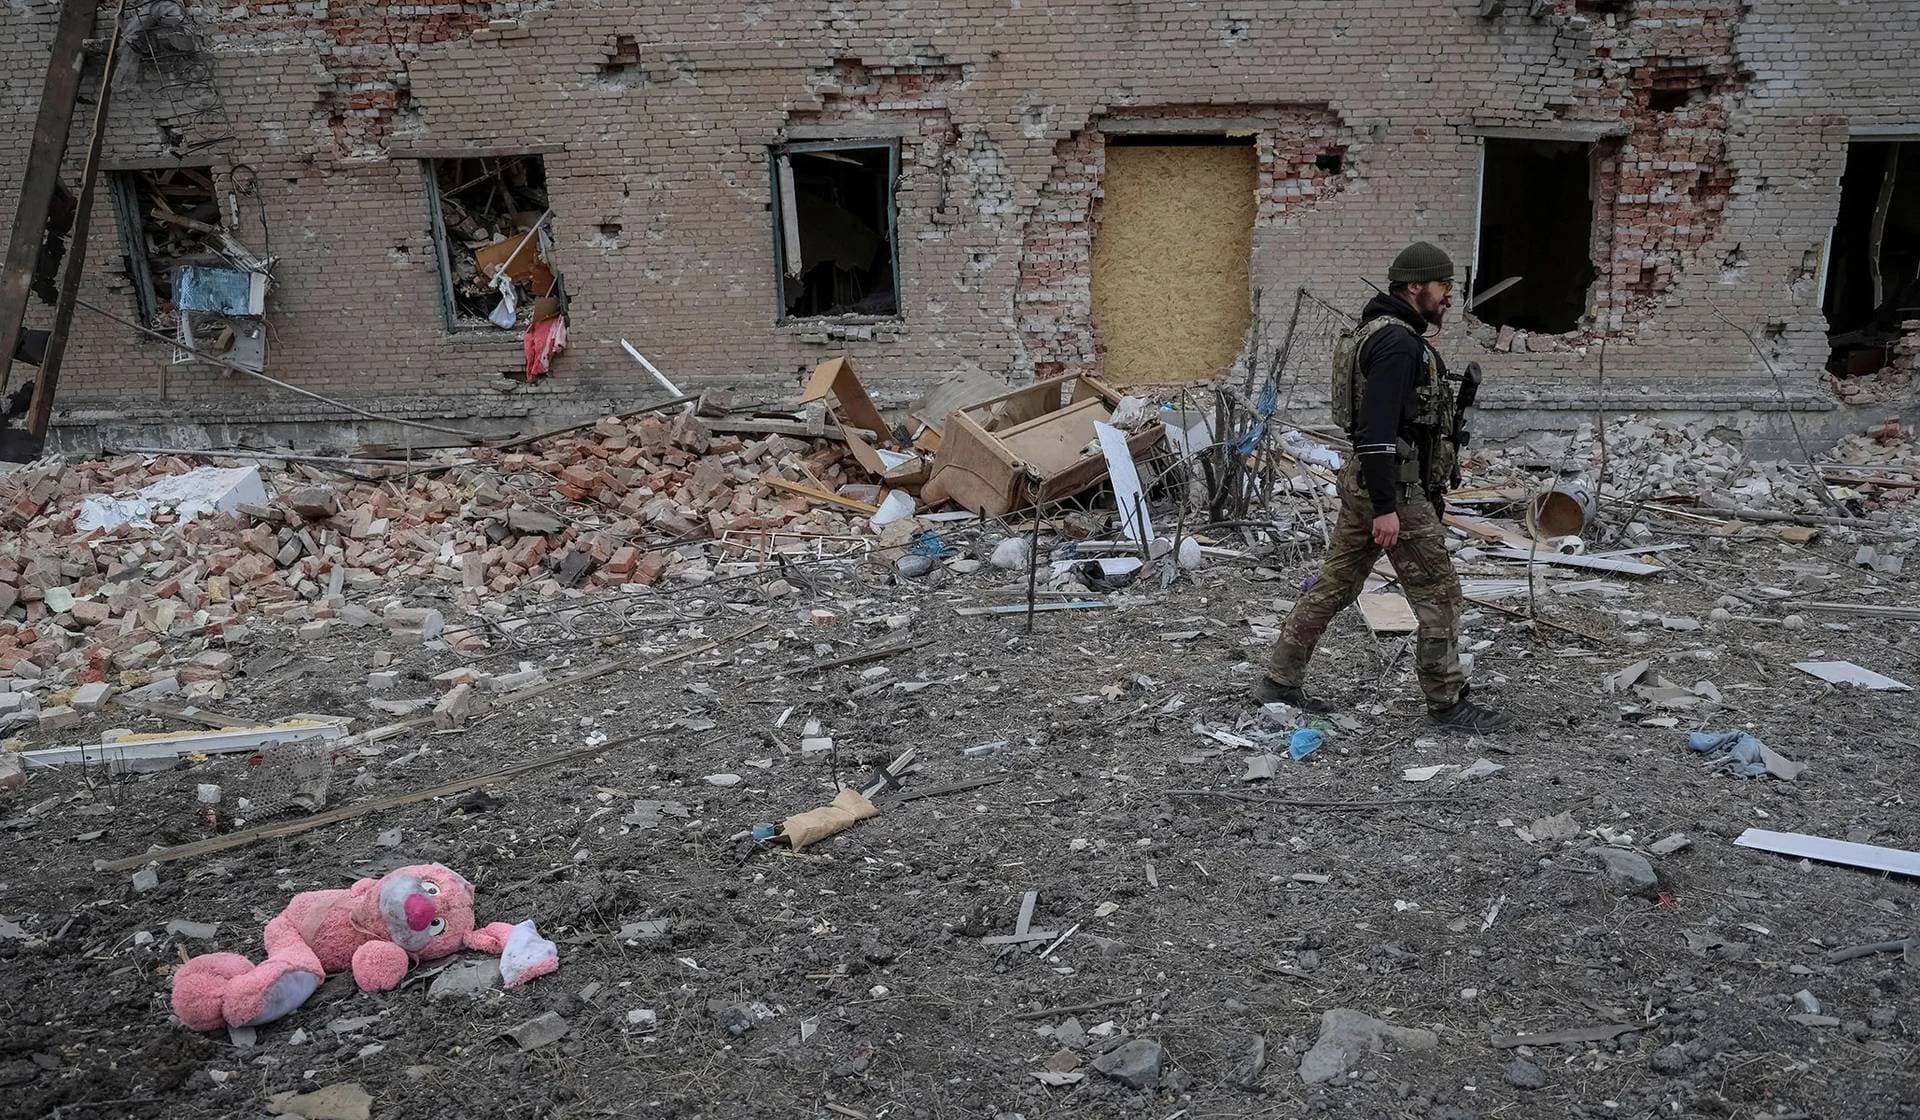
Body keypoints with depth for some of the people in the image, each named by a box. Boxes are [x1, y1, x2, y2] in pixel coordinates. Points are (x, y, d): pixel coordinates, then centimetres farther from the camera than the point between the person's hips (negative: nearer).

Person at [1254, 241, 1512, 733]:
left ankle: (1279, 681, 18)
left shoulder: (1382, 333, 17)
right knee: (1439, 594, 0)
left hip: (1364, 481, 10)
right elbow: (1377, 429, -25)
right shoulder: (1398, 342, -17)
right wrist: (1386, 508, -26)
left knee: (1335, 584, 13)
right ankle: (1448, 702, 11)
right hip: (1394, 488, -10)